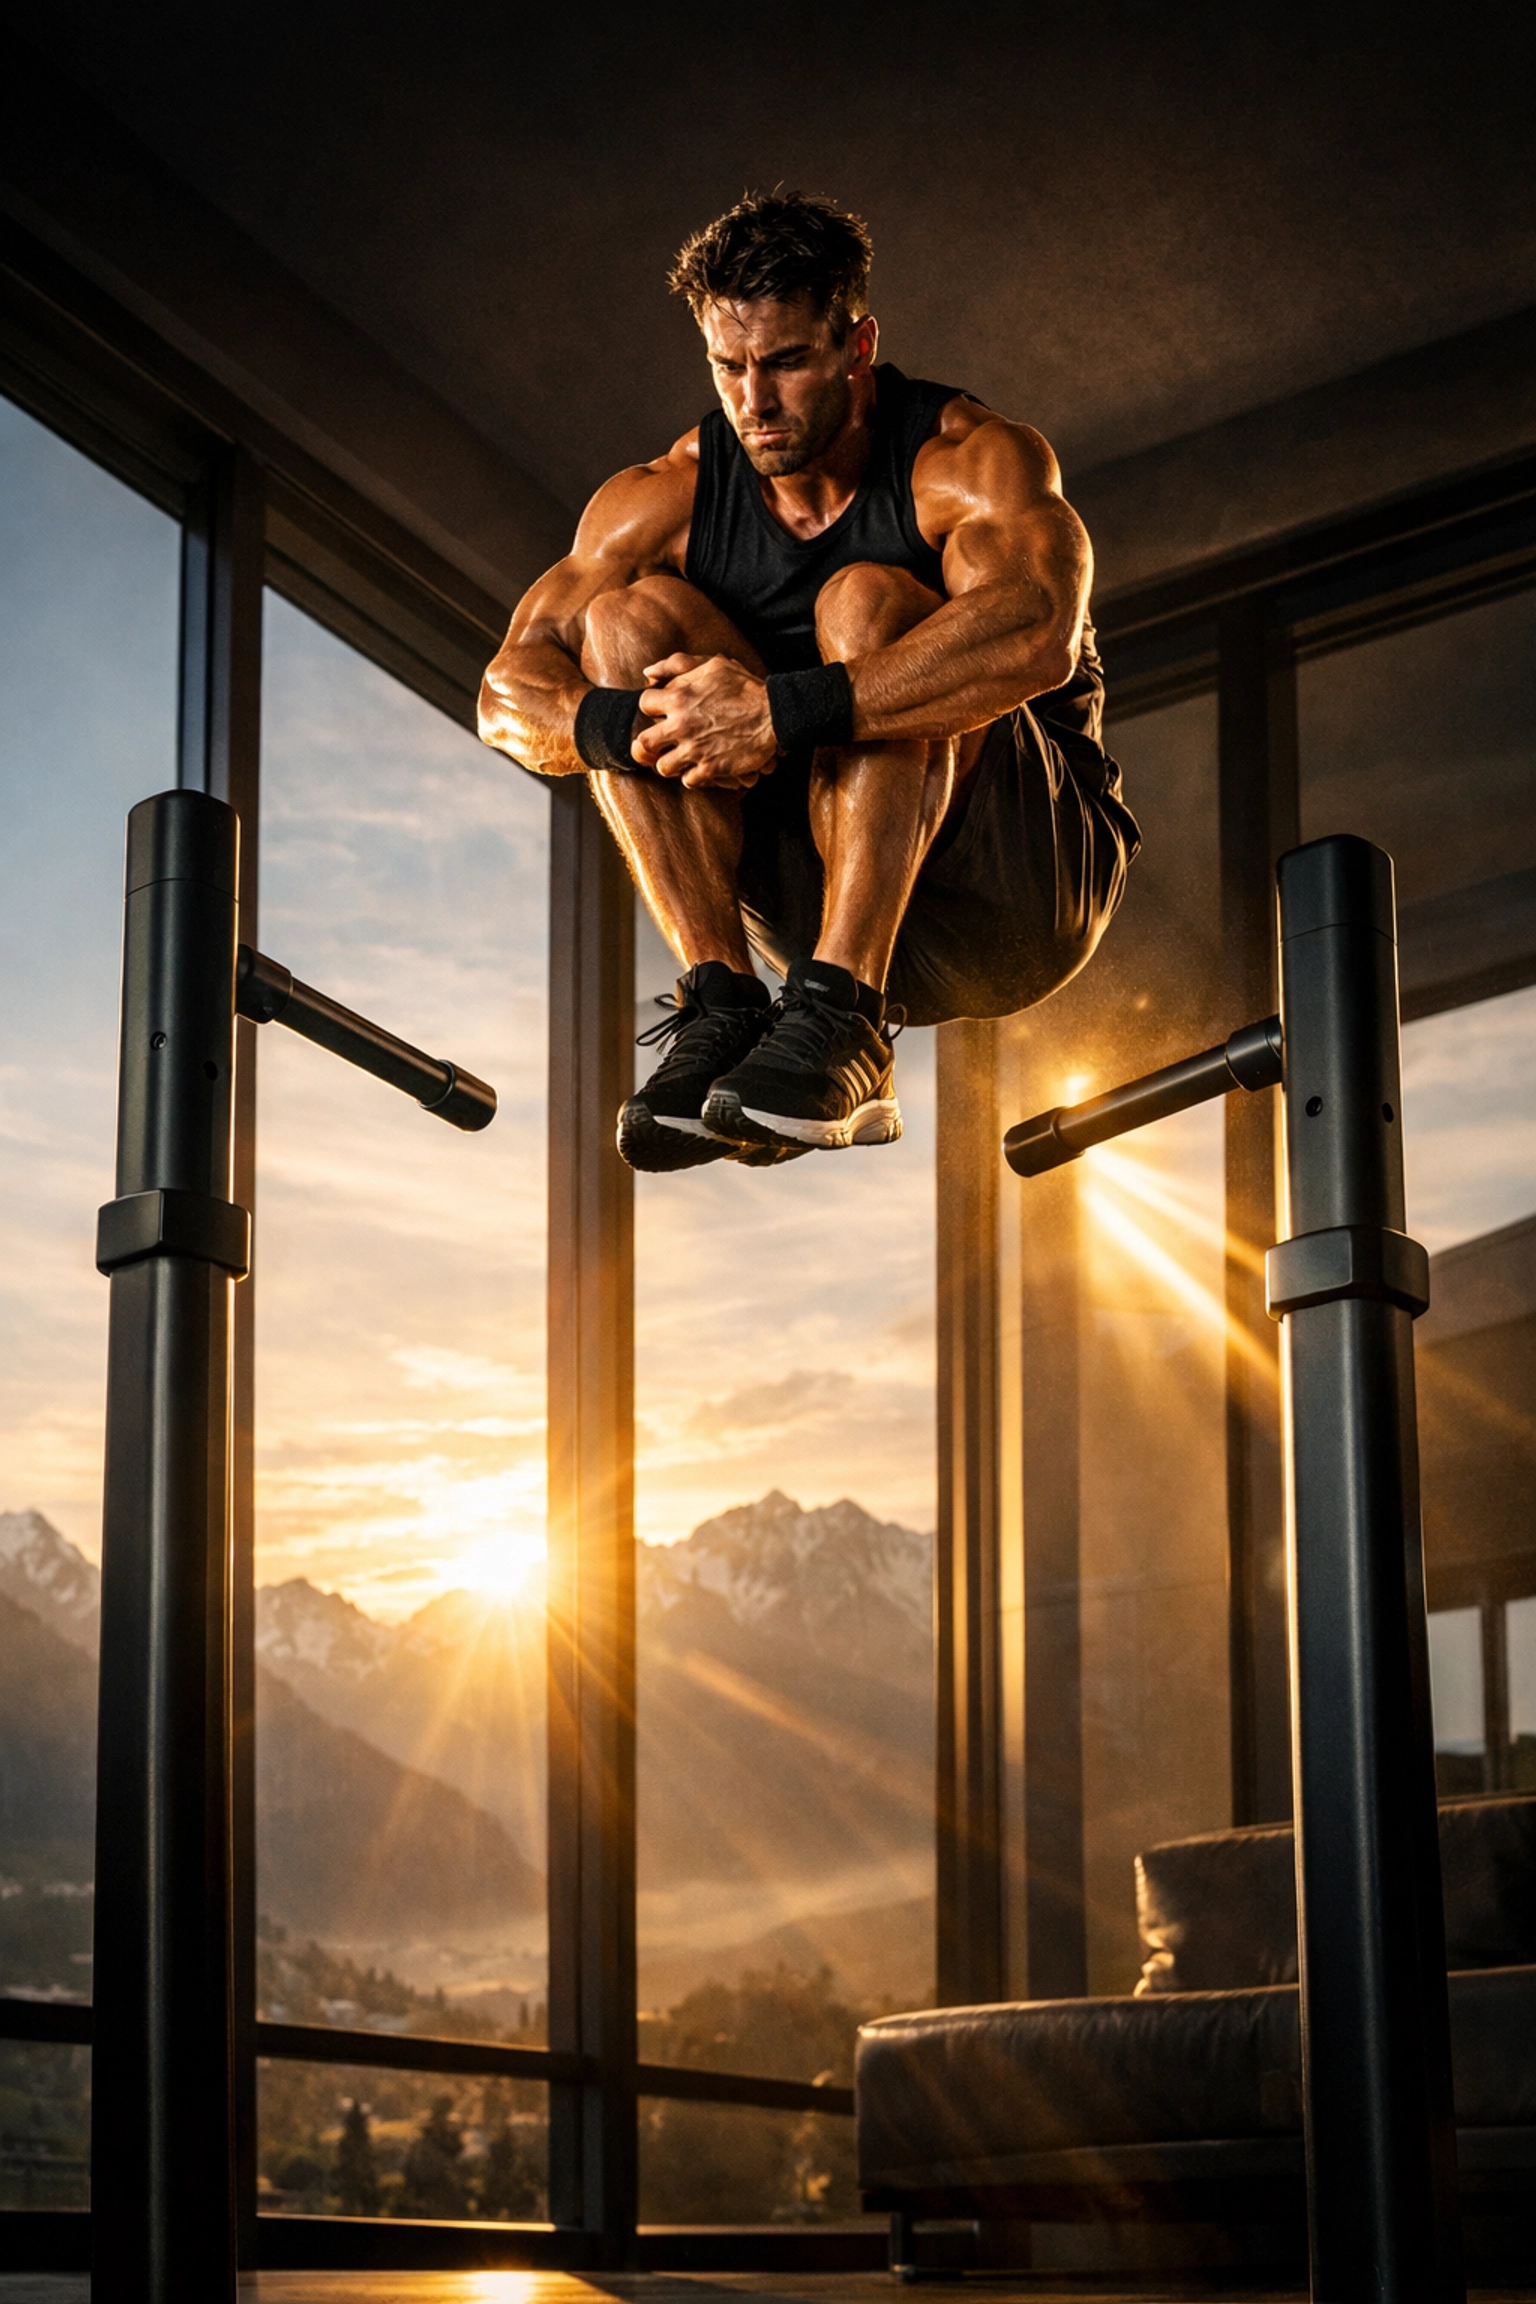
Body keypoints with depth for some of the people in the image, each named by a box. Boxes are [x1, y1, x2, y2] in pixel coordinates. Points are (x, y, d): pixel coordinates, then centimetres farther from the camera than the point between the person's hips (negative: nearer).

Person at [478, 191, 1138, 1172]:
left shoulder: (968, 456, -14)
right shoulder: (669, 497, -1)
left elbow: (1038, 633, -36)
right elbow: (512, 689, -9)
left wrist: (787, 712, -43)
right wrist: (626, 725, -32)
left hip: (1026, 890, -4)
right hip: (823, 892, 4)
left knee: (867, 602, -28)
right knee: (635, 615, -14)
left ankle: (841, 1021, -39)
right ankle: (722, 1002, -25)